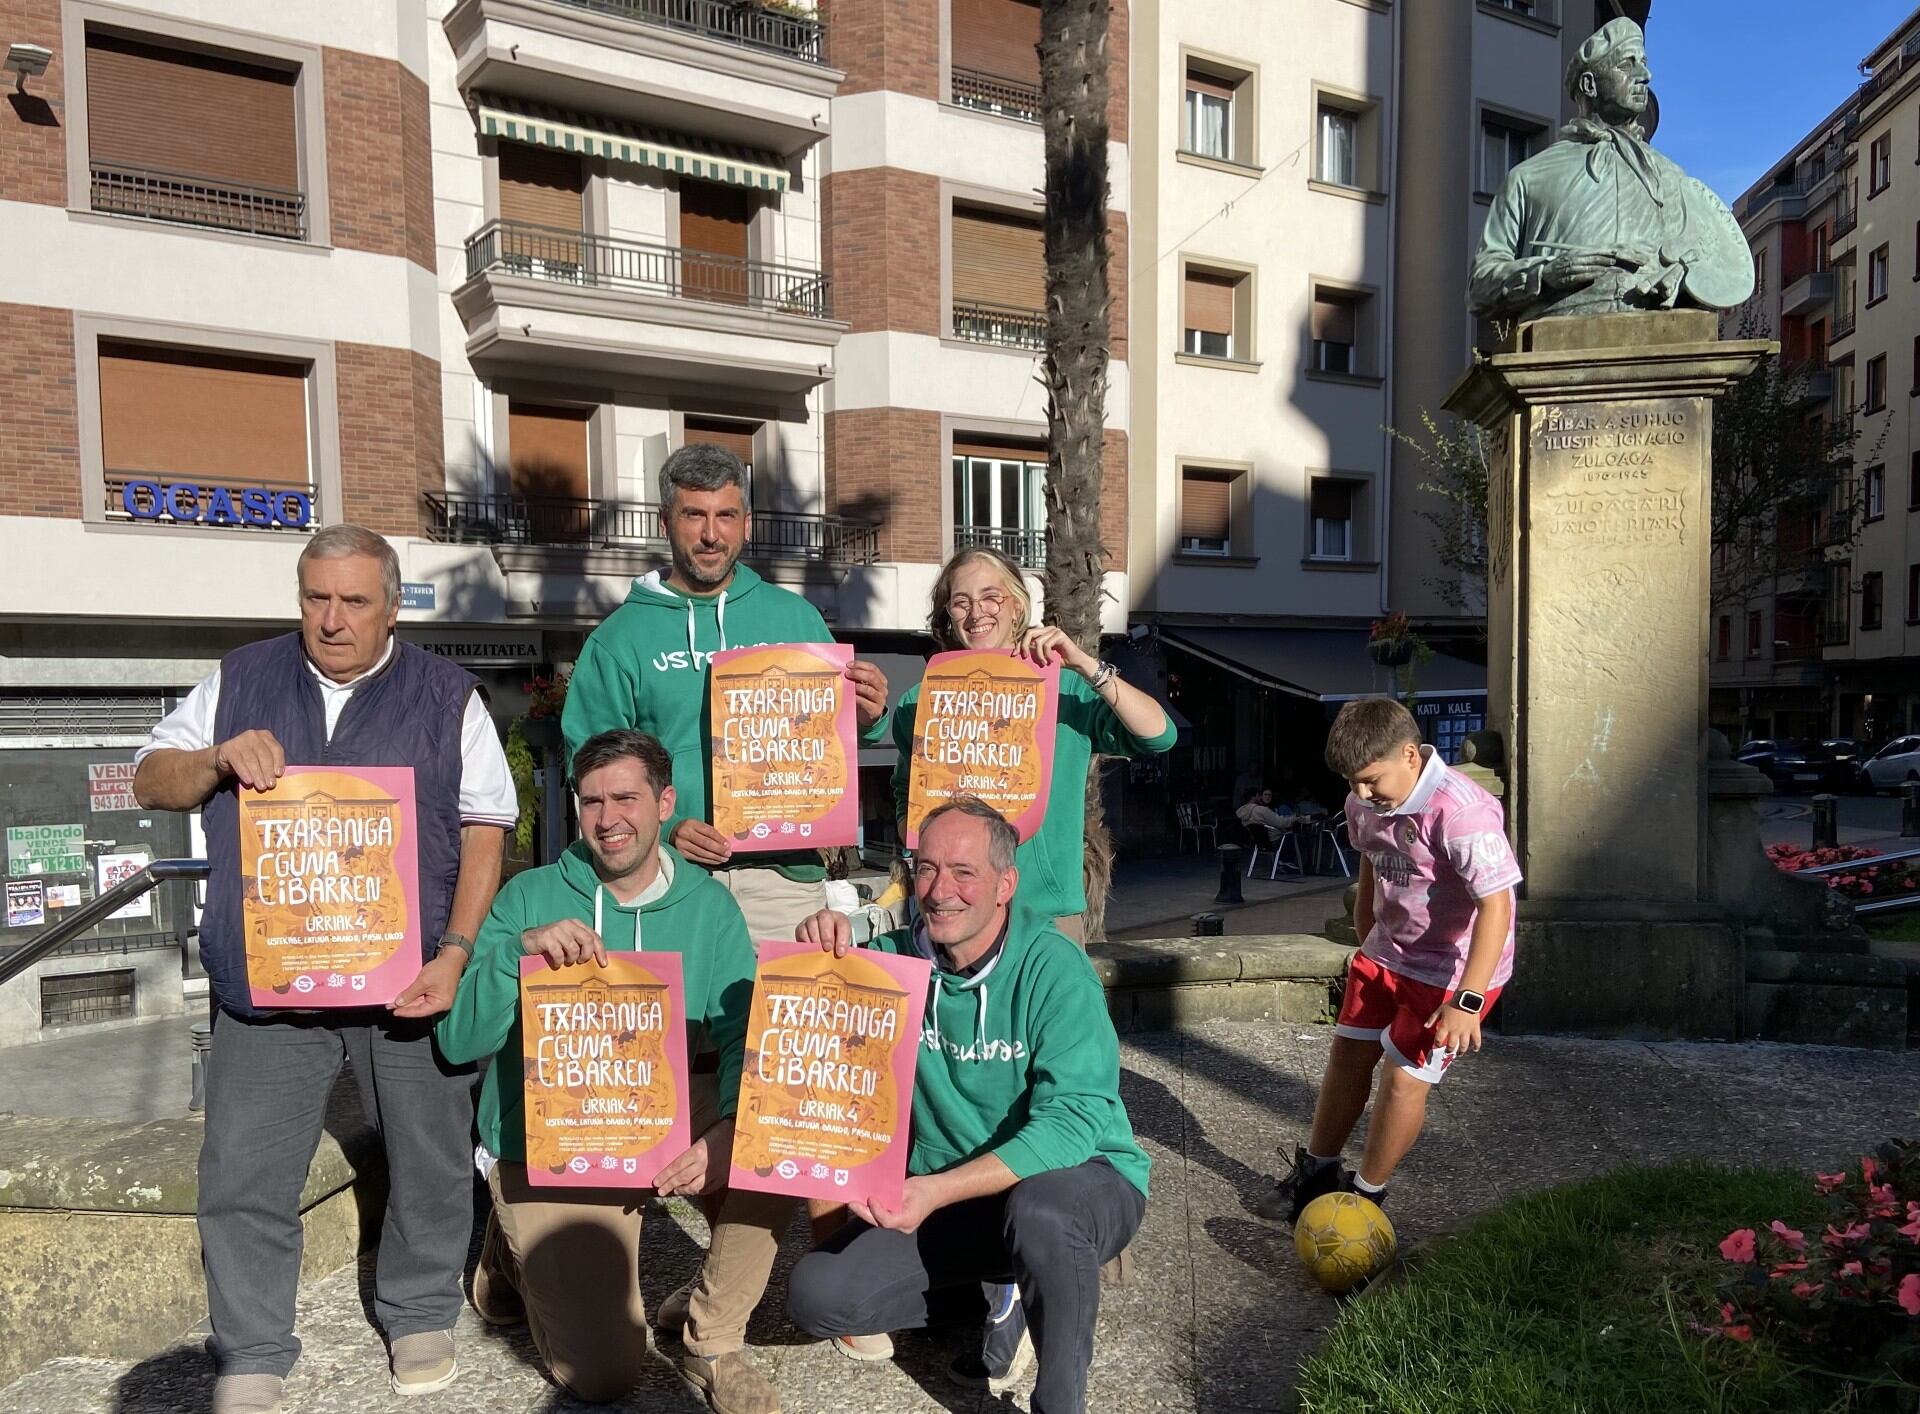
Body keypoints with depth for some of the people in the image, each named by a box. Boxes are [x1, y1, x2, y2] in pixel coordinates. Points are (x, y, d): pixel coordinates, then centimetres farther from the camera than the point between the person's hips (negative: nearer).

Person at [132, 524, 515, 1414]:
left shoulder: (447, 697, 2)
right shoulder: (239, 682, 9)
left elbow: (485, 830, -1)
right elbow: (151, 781, 10)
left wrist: (456, 953, -12)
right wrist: (219, 759, -13)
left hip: (410, 980, -1)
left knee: (428, 1165, 11)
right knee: (242, 1181, 7)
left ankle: (421, 1316, 34)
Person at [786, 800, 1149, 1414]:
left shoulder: (1052, 967, -19)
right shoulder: (896, 956, -5)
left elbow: (1073, 1120, -27)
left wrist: (937, 1190, -37)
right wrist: (819, 961, -23)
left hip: (1082, 1175, -4)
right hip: (942, 1196, 5)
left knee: (1039, 1209, -38)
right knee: (816, 1296, -10)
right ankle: (988, 1290, 13)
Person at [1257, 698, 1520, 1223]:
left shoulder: (1461, 811, -30)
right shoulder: (1366, 804, -6)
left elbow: (1496, 905, -30)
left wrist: (1466, 1002, -33)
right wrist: (1365, 942, 22)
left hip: (1453, 969, -7)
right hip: (1385, 953, 7)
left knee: (1404, 1078, -4)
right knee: (1348, 1056, 12)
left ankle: (1366, 1194, 17)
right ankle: (1316, 1171, 31)